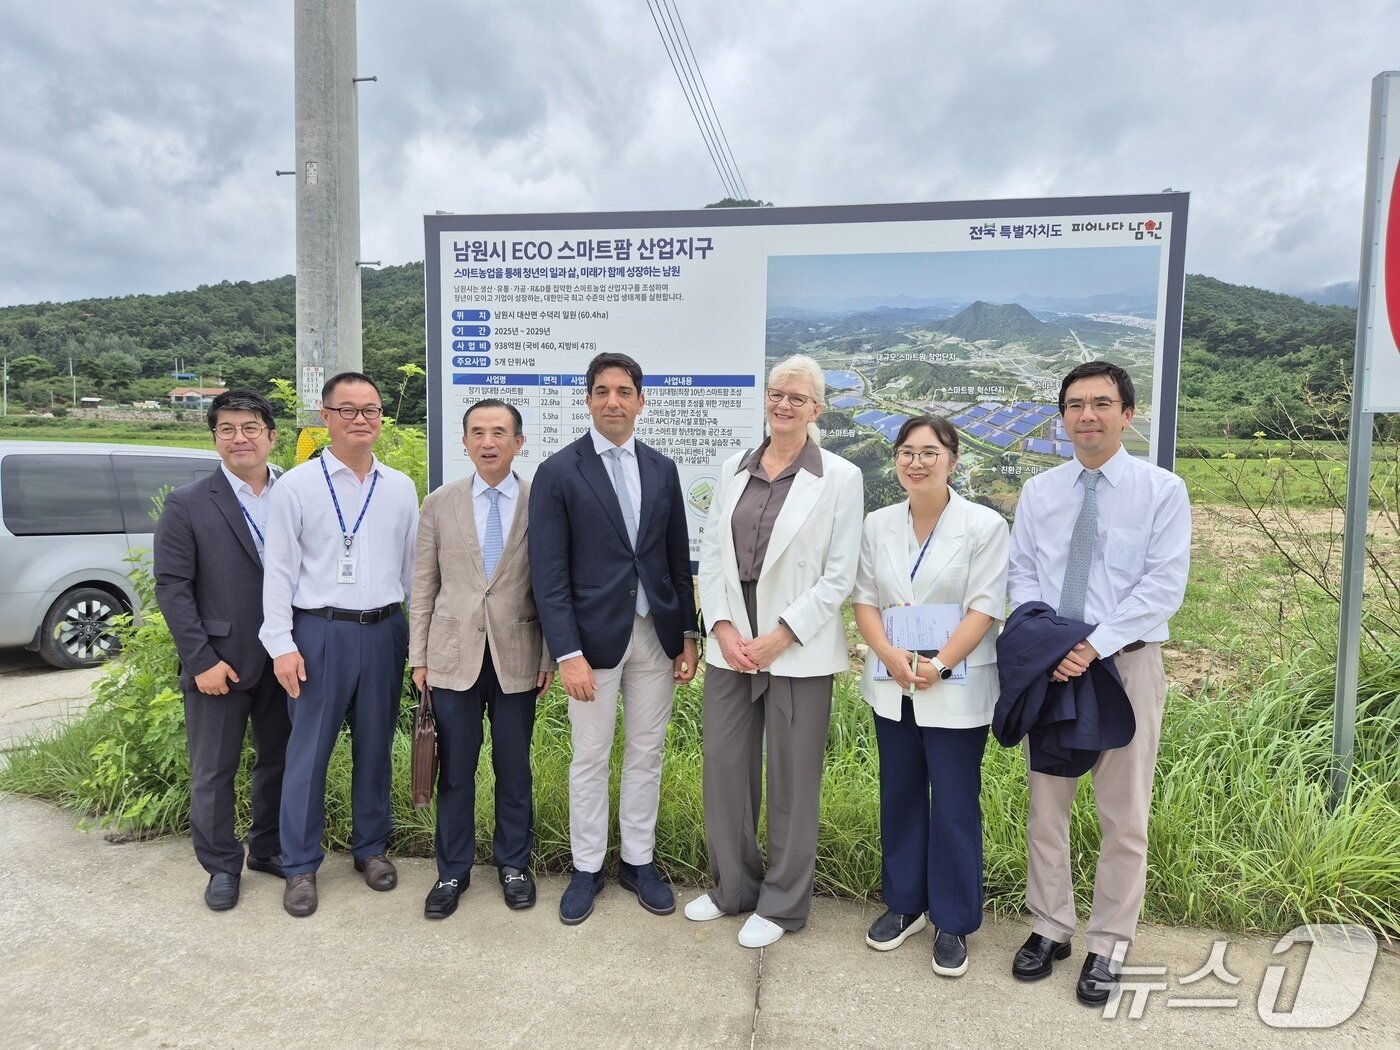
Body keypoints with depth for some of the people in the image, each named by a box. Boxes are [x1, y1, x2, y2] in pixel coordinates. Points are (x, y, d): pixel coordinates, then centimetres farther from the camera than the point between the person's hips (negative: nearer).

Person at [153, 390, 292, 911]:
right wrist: (201, 661, -11)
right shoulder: (187, 505, -5)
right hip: (219, 665, -2)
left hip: (283, 659, 3)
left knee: (278, 760, 15)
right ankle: (221, 865, 27)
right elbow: (172, 588, -7)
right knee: (214, 771, 9)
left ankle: (269, 848, 35)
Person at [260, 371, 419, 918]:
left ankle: (371, 846, 31)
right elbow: (279, 571, -3)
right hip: (319, 631, -3)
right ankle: (300, 864, 20)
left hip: (384, 631, 3)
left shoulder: (401, 488, 7)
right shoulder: (296, 485, -2)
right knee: (308, 750, 4)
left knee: (375, 745, 13)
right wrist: (281, 645, -8)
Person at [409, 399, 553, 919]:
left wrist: (550, 657, -1)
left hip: (517, 656, -1)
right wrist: (419, 656, 3)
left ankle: (513, 863, 31)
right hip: (454, 656, 1)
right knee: (455, 769, 9)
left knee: (514, 768, 11)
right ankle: (453, 870, 28)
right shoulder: (439, 504, 3)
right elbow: (423, 587, 6)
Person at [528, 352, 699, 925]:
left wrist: (688, 634, 6)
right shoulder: (558, 472, -6)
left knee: (647, 754, 14)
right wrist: (568, 653, -14)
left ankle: (638, 860, 31)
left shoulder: (662, 469, 7)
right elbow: (549, 573, -9)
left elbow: (678, 559, 10)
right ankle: (587, 868, 27)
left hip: (657, 634, 4)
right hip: (595, 635, -3)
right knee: (590, 759, 9)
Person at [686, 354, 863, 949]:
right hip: (731, 644, 4)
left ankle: (782, 904, 27)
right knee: (723, 765, 11)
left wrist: (778, 638, -13)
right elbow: (711, 555, 8)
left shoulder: (839, 478, -4)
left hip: (797, 649, -4)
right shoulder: (733, 469, 9)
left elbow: (839, 576, -8)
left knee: (792, 780, 7)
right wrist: (723, 629, -5)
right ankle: (733, 885, 33)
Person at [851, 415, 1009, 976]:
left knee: (955, 805, 3)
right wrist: (890, 655, -13)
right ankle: (903, 903, 32)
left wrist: (938, 665, -20)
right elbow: (865, 600, 4)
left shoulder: (984, 525, -6)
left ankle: (953, 922, 21)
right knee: (899, 797, 15)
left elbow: (984, 608, -11)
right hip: (892, 686, 4)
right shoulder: (877, 526, 6)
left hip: (957, 690, -4)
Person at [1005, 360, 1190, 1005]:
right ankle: (1050, 928, 29)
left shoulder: (1162, 491, -3)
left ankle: (1108, 945, 24)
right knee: (1046, 805, 11)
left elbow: (1163, 587, -10)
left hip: (1126, 662, -3)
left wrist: (1095, 645, -19)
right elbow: (1022, 577, 5)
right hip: (1050, 666, 3)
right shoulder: (1039, 492, 8)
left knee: (1124, 814, 7)